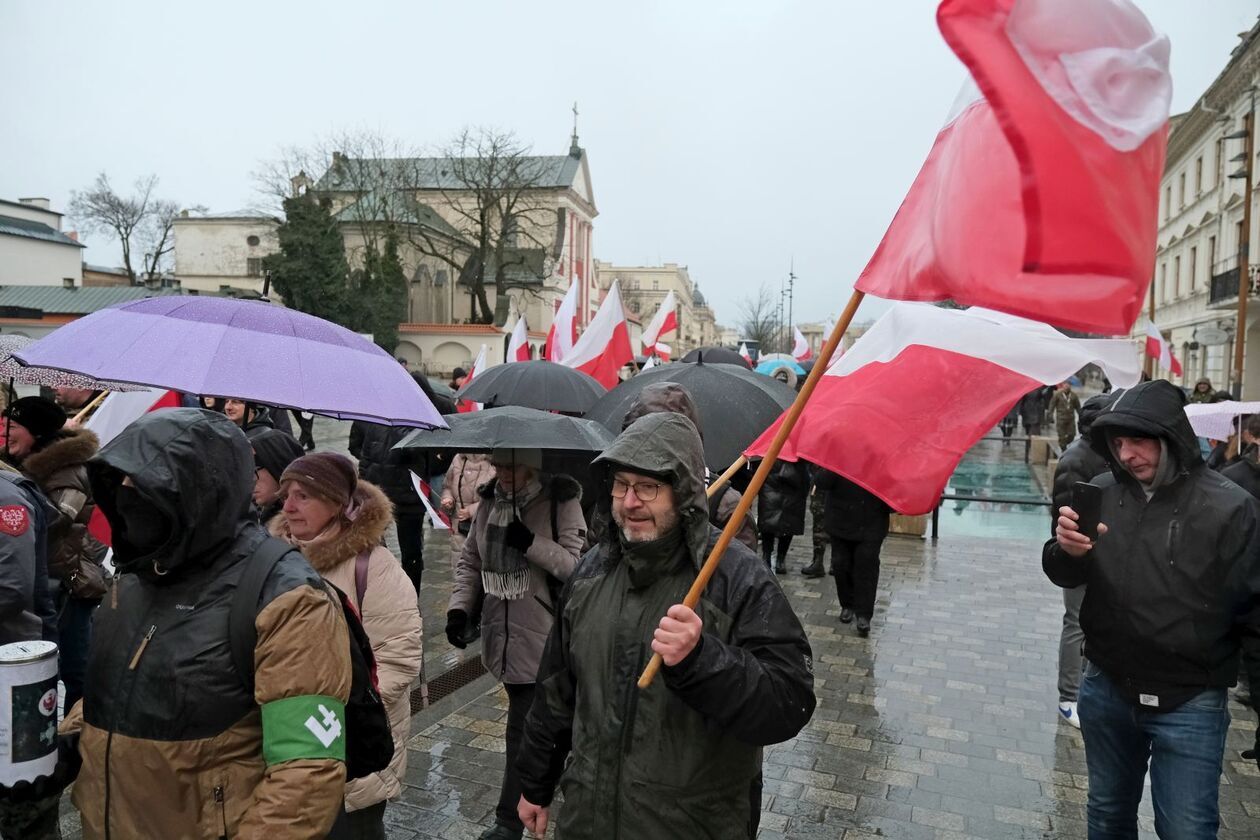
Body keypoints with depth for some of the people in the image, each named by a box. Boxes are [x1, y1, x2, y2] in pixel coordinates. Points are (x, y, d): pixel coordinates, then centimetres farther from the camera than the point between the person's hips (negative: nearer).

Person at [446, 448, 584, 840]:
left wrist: (532, 544, -26)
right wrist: (459, 606, 2)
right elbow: (470, 561, 15)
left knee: (524, 731, -1)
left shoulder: (560, 502, -11)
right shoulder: (489, 502, 6)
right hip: (500, 635, 6)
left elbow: (579, 565, -16)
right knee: (528, 724, 22)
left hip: (541, 642, -5)